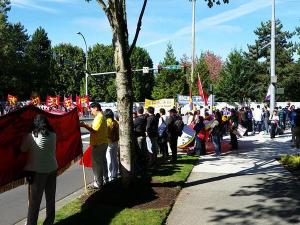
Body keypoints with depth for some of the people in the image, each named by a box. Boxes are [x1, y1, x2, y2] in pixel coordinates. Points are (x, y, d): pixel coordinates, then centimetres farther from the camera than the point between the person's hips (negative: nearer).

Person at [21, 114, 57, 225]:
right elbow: (54, 149, 4)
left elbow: (22, 150, -5)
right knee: (51, 198, 16)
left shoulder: (30, 136, -14)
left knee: (34, 201, 6)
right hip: (52, 169, 4)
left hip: (37, 171, -4)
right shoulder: (53, 135, -2)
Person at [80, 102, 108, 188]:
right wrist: (87, 125, 12)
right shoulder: (102, 116, 16)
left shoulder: (99, 117, -16)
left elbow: (94, 130, -24)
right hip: (103, 143, 10)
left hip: (98, 144, -10)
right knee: (102, 162, 19)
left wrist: (85, 126, -20)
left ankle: (98, 183, 2)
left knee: (97, 163, -4)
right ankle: (105, 179, 30)